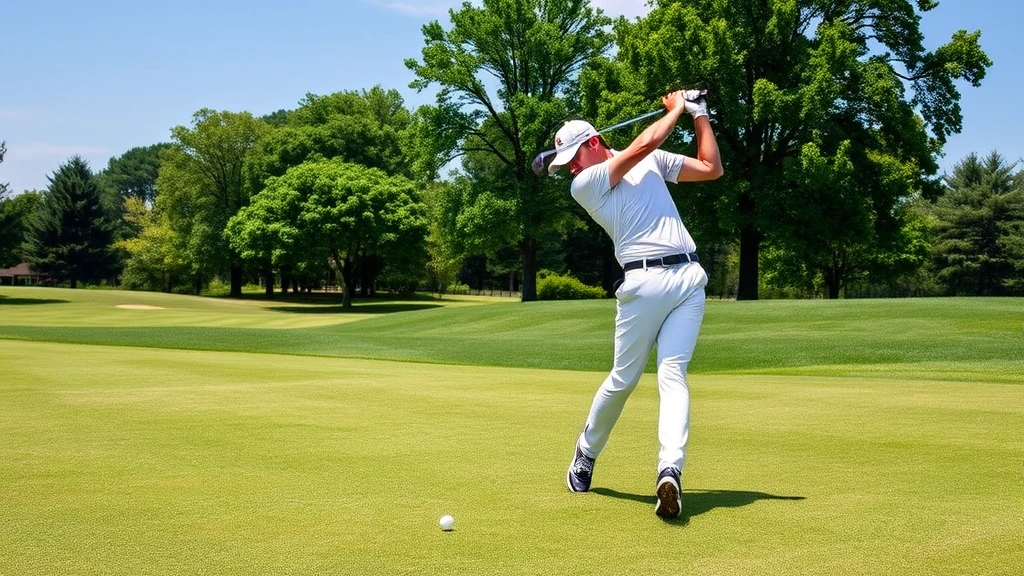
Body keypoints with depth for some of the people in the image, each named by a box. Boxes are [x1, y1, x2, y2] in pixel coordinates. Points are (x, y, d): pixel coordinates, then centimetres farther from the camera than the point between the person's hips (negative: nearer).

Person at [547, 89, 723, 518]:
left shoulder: (654, 161, 19)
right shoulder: (583, 185, 3)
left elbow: (712, 169, 20)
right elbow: (644, 143, -4)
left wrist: (699, 115, 17)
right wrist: (677, 109, 10)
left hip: (690, 278, 1)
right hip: (644, 283, -1)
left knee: (672, 375, -7)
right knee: (623, 378, 0)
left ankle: (670, 470, -15)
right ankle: (586, 453, 18)